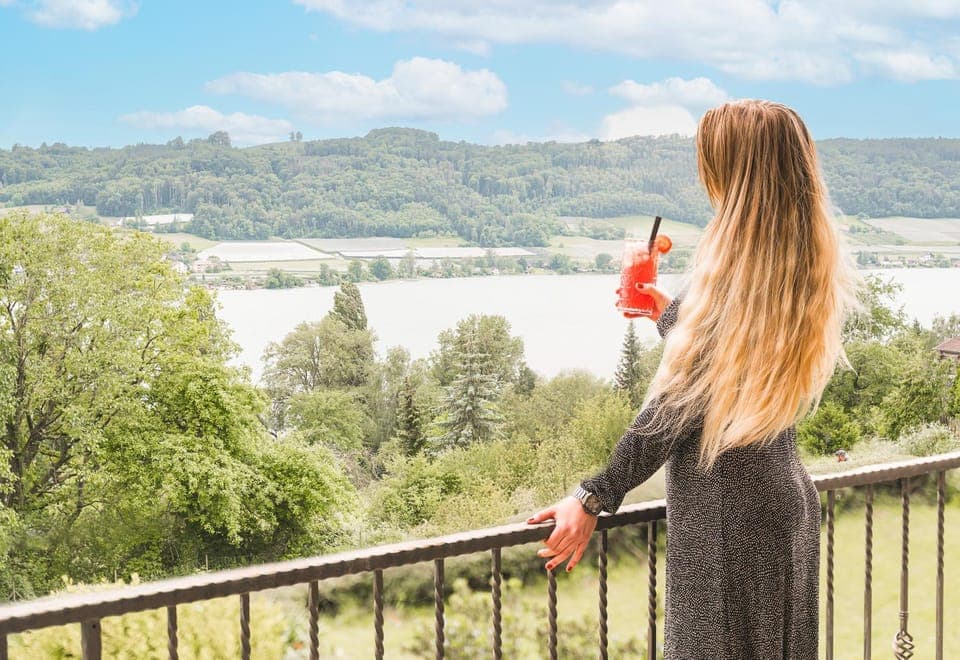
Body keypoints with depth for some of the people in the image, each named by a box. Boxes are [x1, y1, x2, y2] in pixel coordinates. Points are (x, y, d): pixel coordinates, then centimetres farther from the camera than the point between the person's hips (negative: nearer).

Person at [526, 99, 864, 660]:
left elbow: (680, 400, -21)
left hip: (726, 512, -8)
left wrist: (594, 497, -16)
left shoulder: (733, 263, -20)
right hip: (789, 498, 9)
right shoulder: (813, 267, 4)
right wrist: (672, 315, 23)